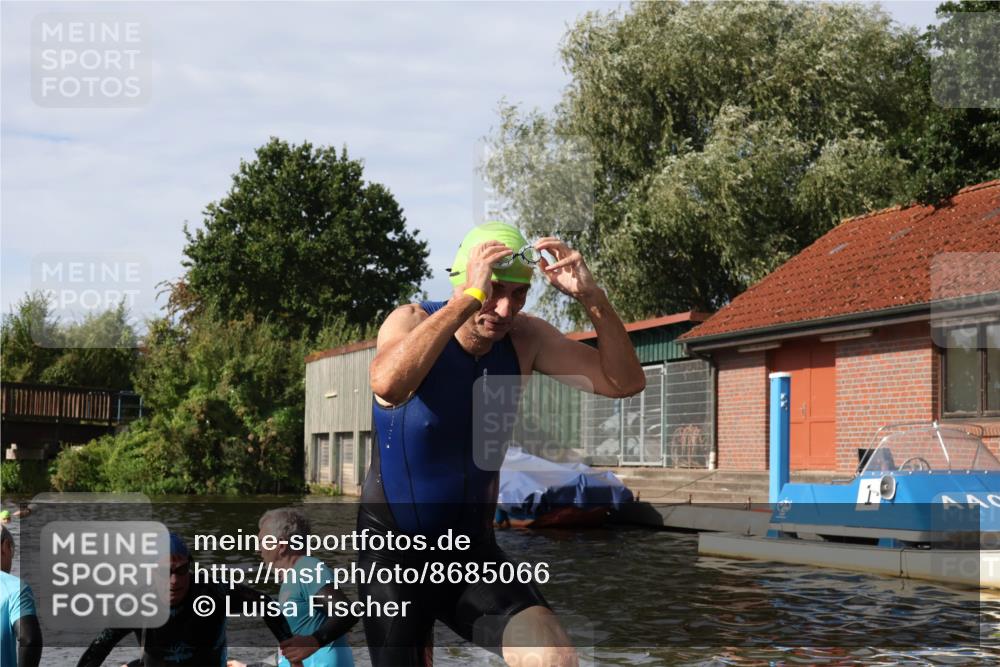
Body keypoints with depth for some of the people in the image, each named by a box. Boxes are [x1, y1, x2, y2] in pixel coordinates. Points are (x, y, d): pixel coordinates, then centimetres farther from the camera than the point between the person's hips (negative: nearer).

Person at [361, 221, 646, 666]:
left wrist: (591, 297, -21)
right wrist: (470, 299, -37)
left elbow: (624, 382, -7)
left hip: (473, 552, 3)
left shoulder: (524, 338, -3)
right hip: (395, 551, -3)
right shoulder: (412, 322, -15)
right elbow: (387, 384, -39)